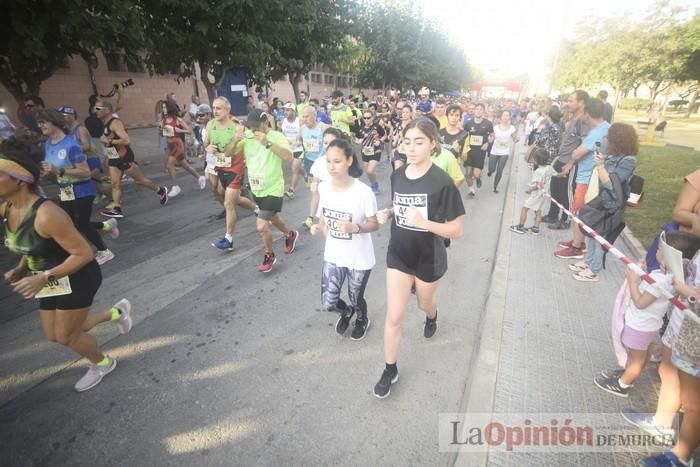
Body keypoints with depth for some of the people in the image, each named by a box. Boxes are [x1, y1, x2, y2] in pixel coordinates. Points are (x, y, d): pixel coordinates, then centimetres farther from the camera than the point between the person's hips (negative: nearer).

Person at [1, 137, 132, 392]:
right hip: (52, 280, 9)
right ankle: (117, 312, 37)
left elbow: (84, 254, -28)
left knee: (66, 336, 8)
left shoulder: (46, 214, -32)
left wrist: (43, 278, -30)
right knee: (54, 334, 21)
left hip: (76, 279, -9)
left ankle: (103, 363, 38)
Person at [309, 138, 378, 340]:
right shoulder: (323, 187, -9)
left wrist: (354, 227, -32)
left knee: (356, 299, 17)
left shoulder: (363, 191, -23)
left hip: (359, 258, -4)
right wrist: (319, 226, -11)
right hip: (333, 255, 4)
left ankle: (363, 320, 54)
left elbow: (374, 224, -14)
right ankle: (346, 312, 47)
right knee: (328, 302, 9)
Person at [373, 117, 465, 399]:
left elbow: (456, 231, -18)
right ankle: (390, 370, 25)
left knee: (424, 303, 26)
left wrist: (424, 223, -34)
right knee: (393, 317, 4)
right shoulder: (397, 175, -6)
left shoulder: (442, 183, -21)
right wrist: (386, 214, -10)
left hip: (428, 258, -3)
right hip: (398, 254, 3)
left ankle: (432, 316, 65)